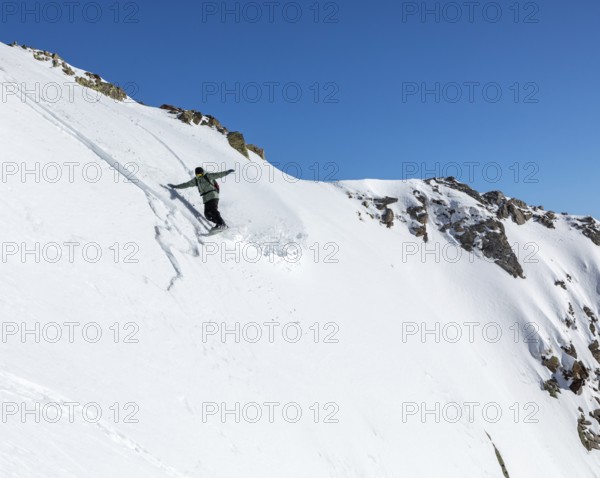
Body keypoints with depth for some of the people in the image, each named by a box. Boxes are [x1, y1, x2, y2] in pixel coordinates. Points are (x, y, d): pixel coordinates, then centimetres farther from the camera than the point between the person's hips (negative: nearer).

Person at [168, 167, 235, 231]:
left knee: (213, 211, -22)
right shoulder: (195, 180, 15)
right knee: (207, 214, -9)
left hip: (213, 196, -6)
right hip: (206, 199, 7)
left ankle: (222, 225, -28)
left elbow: (218, 175, -11)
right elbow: (186, 184, 23)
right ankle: (219, 223, -7)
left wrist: (227, 172, -25)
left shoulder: (208, 176, -2)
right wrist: (176, 186, 26)